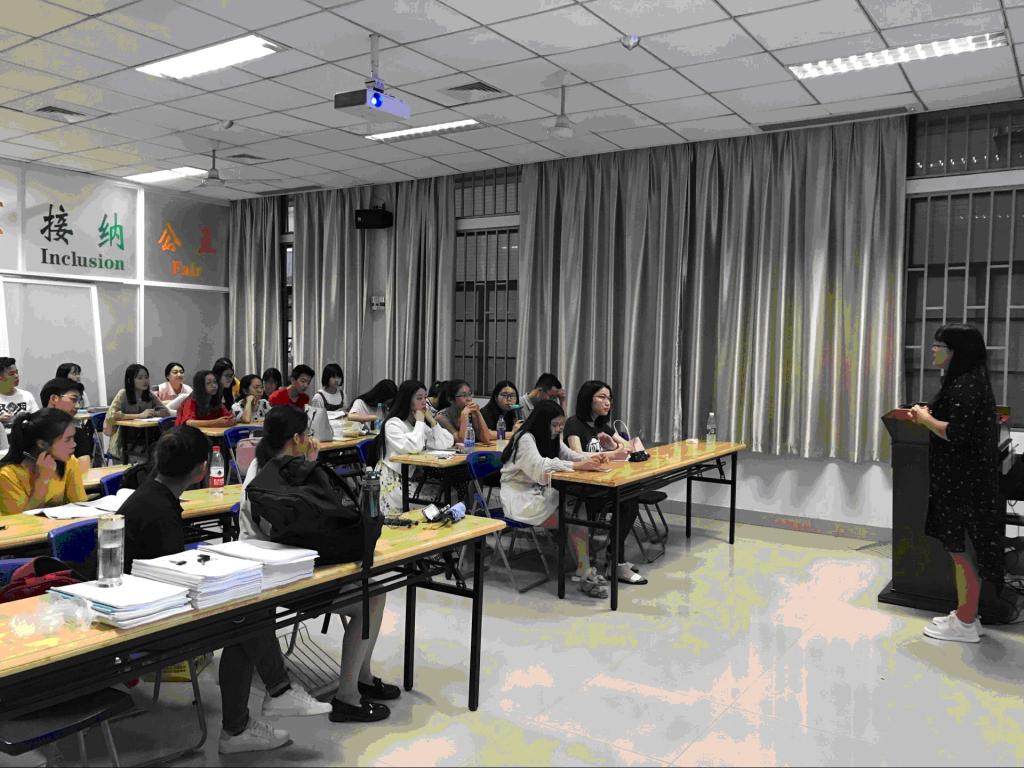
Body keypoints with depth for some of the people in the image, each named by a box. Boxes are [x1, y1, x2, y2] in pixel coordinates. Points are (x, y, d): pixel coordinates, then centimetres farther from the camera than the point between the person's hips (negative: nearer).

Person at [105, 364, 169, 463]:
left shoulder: (150, 395, 5)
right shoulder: (123, 394, -9)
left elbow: (166, 412, 3)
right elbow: (111, 415, -21)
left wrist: (154, 413, -18)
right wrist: (139, 415, -25)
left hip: (144, 443, 4)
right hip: (125, 445, -4)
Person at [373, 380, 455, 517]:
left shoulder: (422, 423, 13)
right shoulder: (393, 423, -10)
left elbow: (447, 444, 2)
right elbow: (414, 448, -26)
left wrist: (431, 420, -4)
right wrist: (420, 422, -13)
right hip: (394, 481, -7)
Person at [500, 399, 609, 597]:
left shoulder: (551, 439, 11)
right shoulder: (525, 439, -16)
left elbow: (571, 455, 8)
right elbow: (540, 468, -29)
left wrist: (594, 458, -13)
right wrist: (578, 466, -33)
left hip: (540, 494, 8)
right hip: (520, 500, -8)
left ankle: (585, 570, -12)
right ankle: (585, 576, -12)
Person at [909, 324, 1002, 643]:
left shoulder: (966, 386, -19)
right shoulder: (964, 381, 12)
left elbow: (956, 433, -25)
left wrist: (924, 418, -12)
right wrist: (929, 414, 9)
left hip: (963, 482, -10)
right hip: (959, 479, 10)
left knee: (962, 548, -1)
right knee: (963, 548, 16)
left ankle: (966, 623, 10)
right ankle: (966, 614, 26)